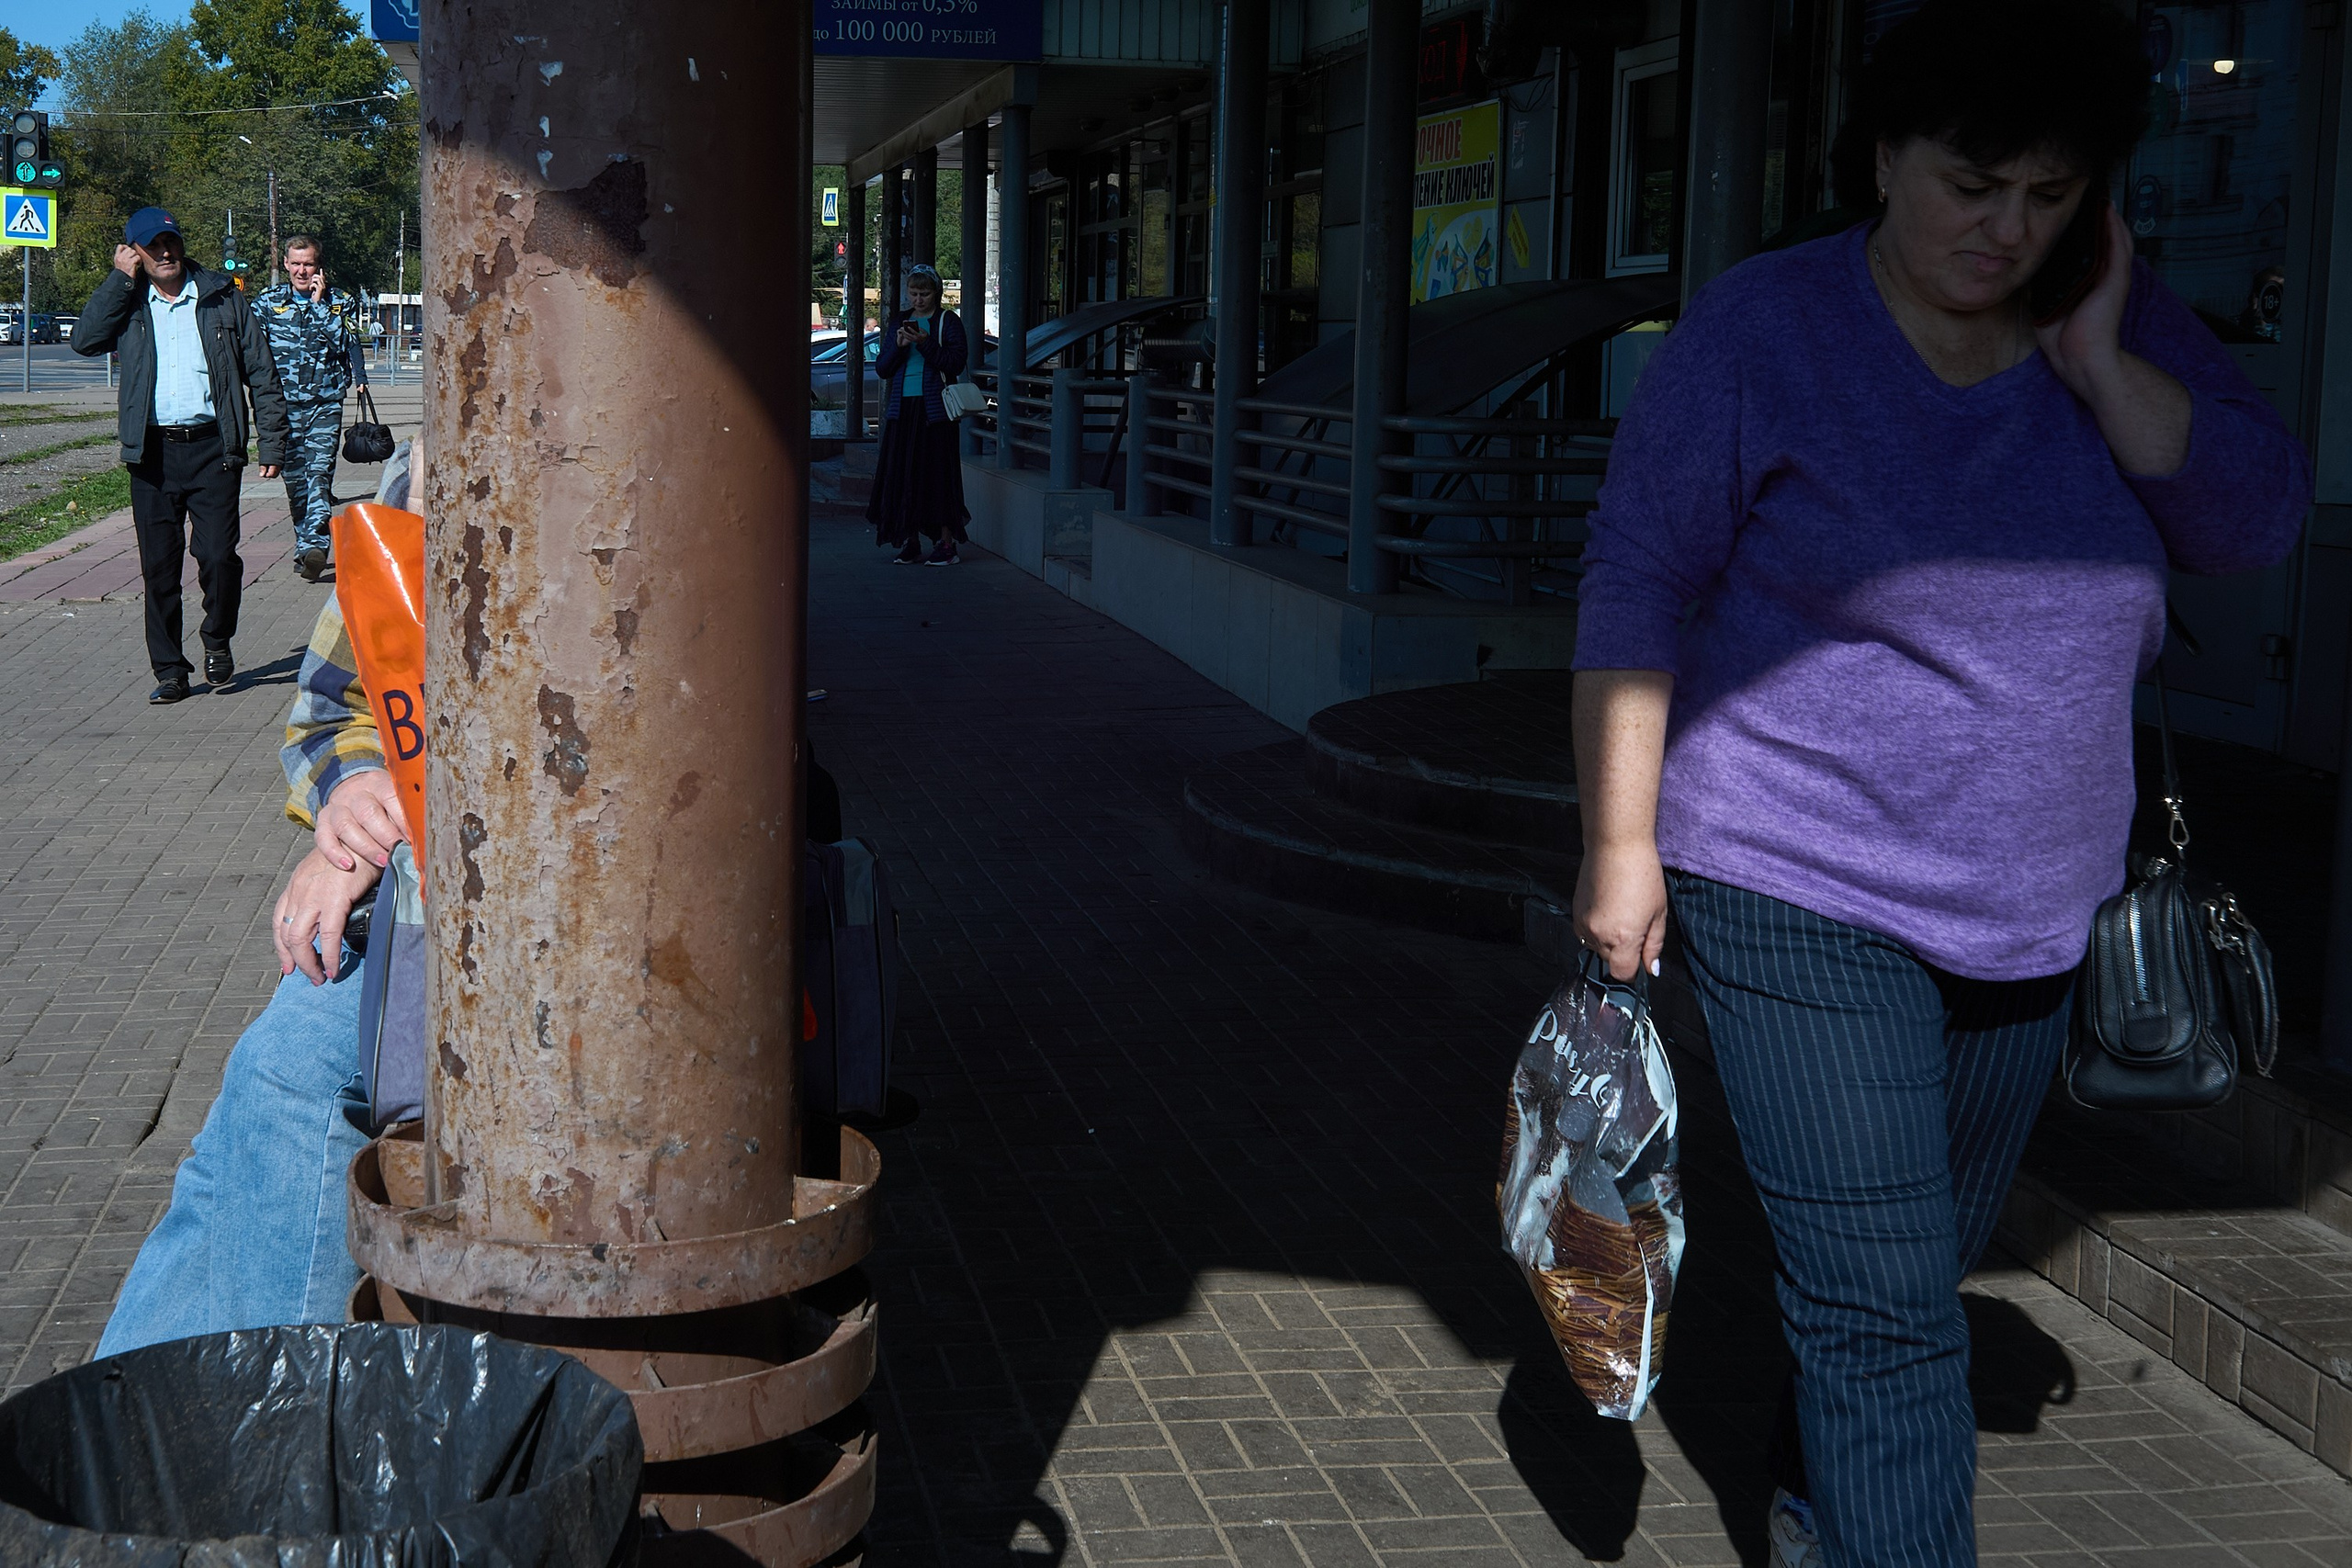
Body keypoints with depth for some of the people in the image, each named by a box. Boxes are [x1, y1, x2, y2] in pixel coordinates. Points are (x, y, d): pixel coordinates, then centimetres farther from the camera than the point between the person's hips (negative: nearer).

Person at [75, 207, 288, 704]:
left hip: (212, 446, -2)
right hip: (152, 452, 2)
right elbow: (86, 341, -6)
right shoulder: (128, 304, 12)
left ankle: (217, 641, 16)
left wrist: (272, 440, 1)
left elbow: (261, 373, 8)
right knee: (159, 566, 4)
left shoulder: (222, 298, 8)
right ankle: (170, 671, 13)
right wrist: (122, 279, -3)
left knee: (218, 555, -11)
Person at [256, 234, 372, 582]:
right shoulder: (267, 302, 9)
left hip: (326, 402, -2)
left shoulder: (340, 302, 6)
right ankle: (305, 546, 15)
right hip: (284, 406, 2)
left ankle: (315, 546, -27)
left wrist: (319, 303, -10)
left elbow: (343, 342, -8)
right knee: (294, 477, 5)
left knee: (320, 472, -16)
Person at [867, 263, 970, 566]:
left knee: (937, 472, -6)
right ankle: (910, 542, 7)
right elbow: (882, 369, 11)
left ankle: (946, 542, -2)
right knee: (902, 473, 1)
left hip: (934, 407, -4)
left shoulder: (948, 322, 2)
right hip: (902, 408, 5)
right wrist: (899, 346, -7)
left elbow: (955, 364, -8)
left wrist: (925, 343, -18)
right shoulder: (899, 322, 15)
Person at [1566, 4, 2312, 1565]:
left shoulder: (2117, 323, 2)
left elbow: (2256, 524, -6)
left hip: (2025, 901, 6)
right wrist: (1622, 844, -12)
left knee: (1935, 1256, 20)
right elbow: (1637, 586, -9)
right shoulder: (1762, 330, -11)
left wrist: (2098, 362, -17)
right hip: (1804, 892, -5)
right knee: (1883, 1307, -9)